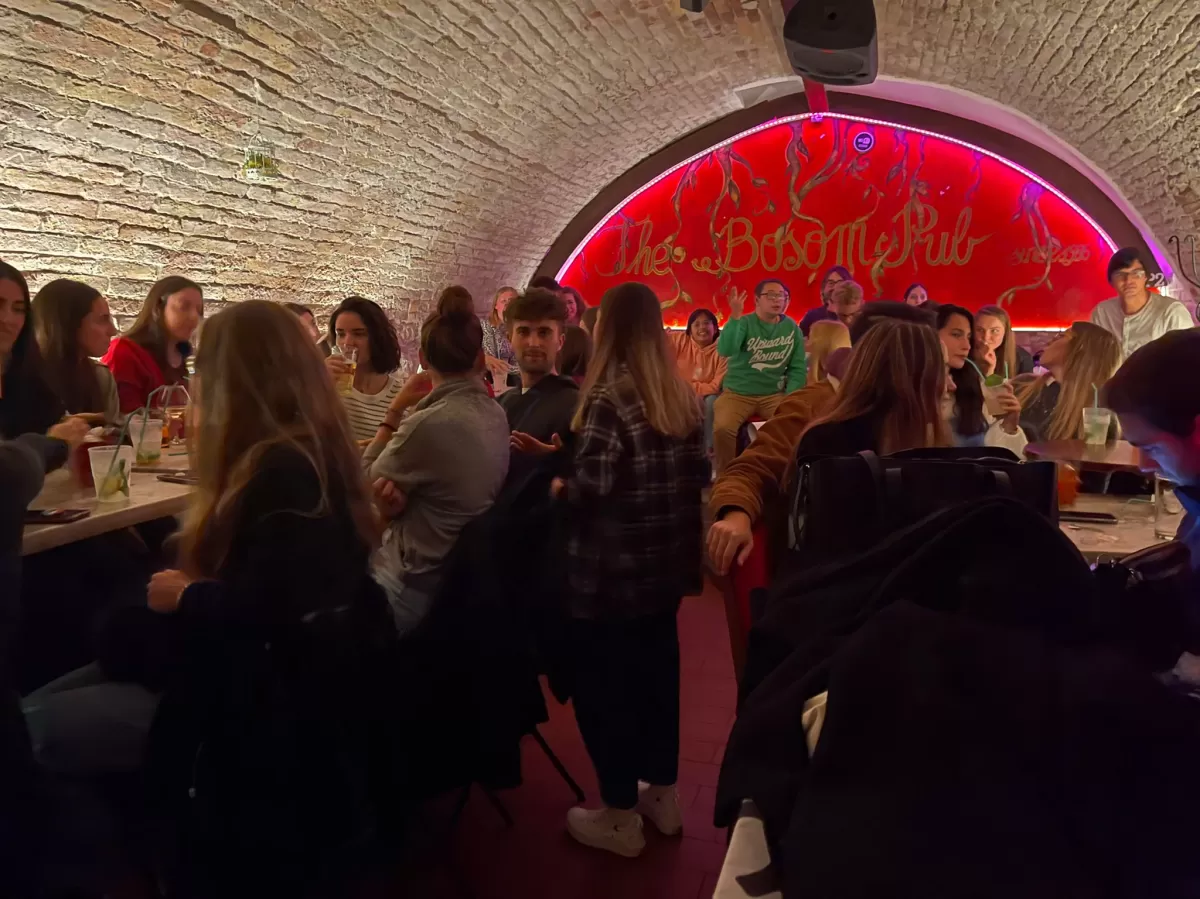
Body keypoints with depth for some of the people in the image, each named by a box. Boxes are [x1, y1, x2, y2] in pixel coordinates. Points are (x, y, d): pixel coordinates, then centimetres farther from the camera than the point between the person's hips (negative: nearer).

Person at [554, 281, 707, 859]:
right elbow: (699, 473, 7)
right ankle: (662, 794, 34)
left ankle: (619, 816, 19)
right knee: (657, 670, 19)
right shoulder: (682, 394, 3)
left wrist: (558, 487, -6)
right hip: (666, 563, 7)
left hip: (611, 570, -7)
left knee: (604, 683, 7)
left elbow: (591, 487, -24)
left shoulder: (610, 395, -18)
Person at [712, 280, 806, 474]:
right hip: (737, 393, -3)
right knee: (722, 428, -28)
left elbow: (797, 369, 4)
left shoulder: (792, 328, 3)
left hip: (774, 394, 3)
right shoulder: (745, 323, -8)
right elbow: (725, 350, -27)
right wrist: (735, 316, -35)